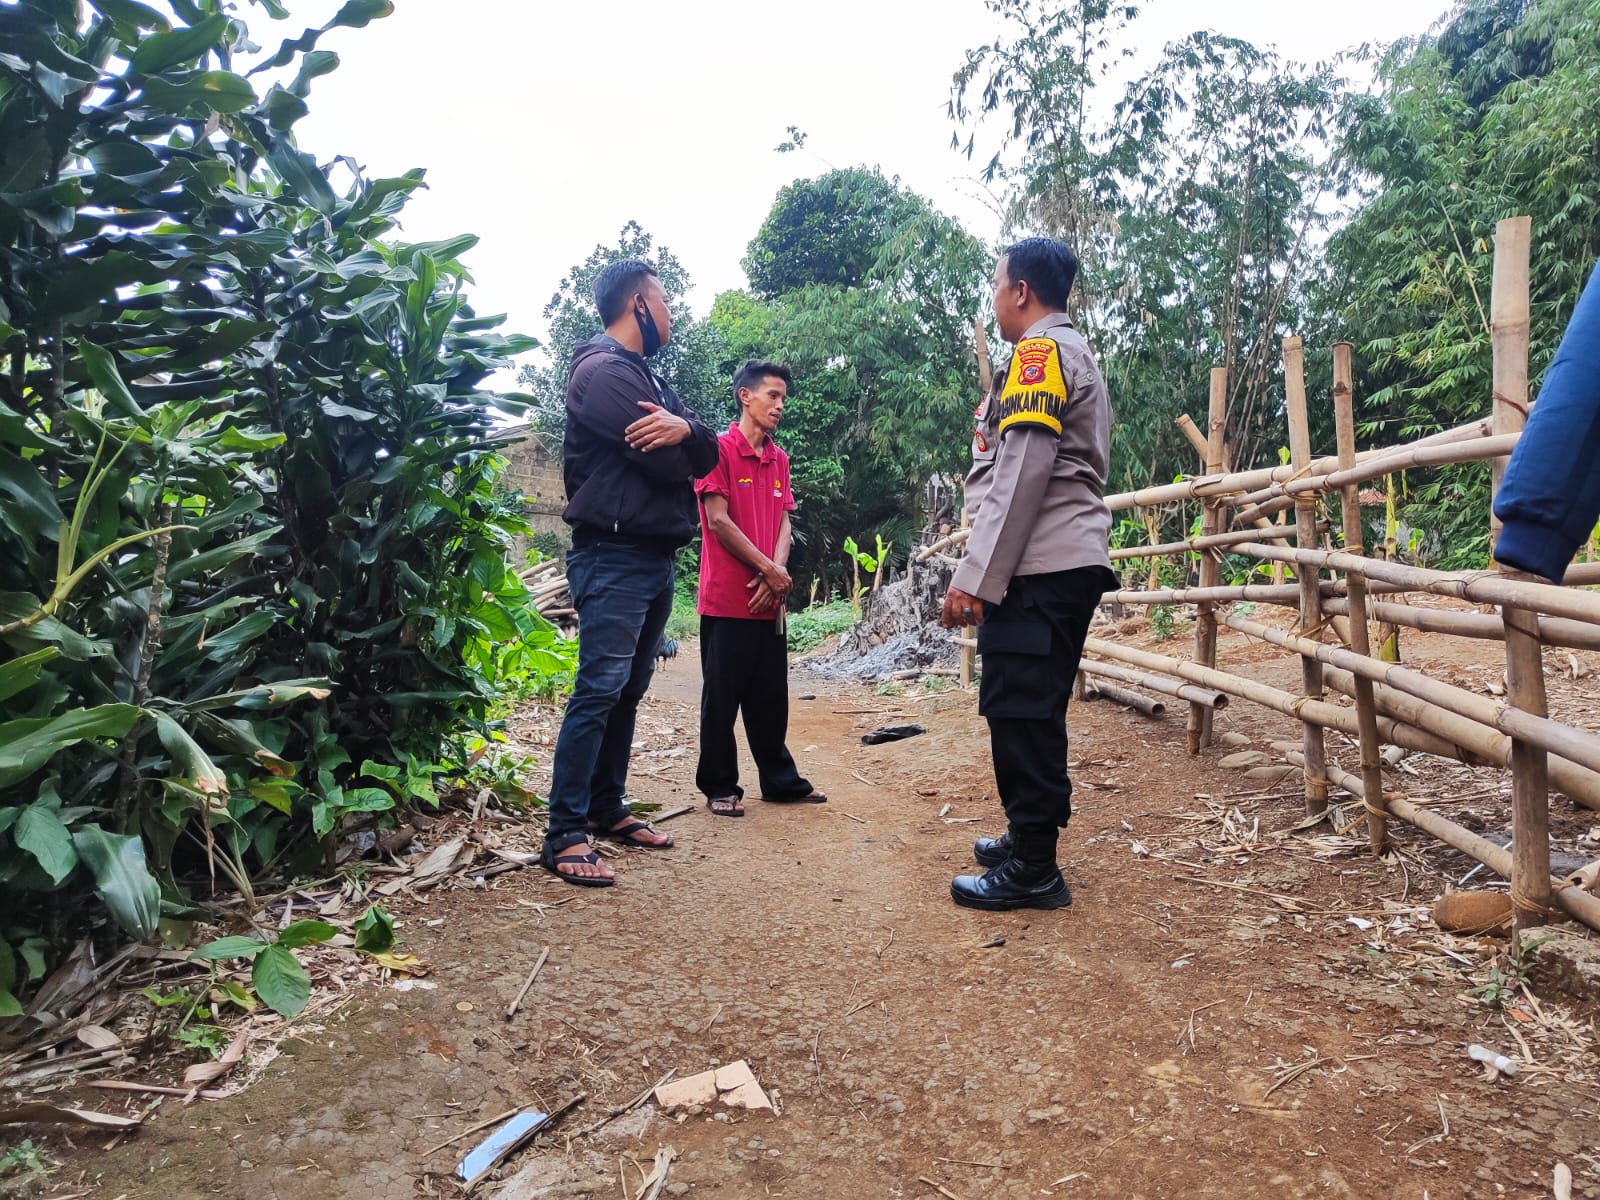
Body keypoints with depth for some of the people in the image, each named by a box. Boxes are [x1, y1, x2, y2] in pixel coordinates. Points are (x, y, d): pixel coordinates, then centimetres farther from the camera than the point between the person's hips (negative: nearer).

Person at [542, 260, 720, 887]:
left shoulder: (648, 377, 20)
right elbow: (665, 464, -20)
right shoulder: (603, 371, -10)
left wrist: (685, 429, -13)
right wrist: (676, 444, 4)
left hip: (655, 555, 10)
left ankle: (607, 808, 23)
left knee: (628, 691, 13)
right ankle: (564, 837, -8)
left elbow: (706, 456, 10)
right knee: (599, 689, -12)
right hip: (615, 557, -10)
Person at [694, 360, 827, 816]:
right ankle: (719, 786, 13)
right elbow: (717, 520, -12)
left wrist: (777, 572, -7)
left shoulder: (779, 459, 15)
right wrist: (767, 569, -10)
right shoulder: (719, 449, -6)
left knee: (771, 696, 14)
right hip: (727, 599, -6)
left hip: (769, 598, 6)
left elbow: (783, 523, 11)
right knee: (722, 697, 2)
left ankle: (780, 780, 24)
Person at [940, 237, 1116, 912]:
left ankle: (1032, 870, -1)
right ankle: (1029, 838, 27)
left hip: (1040, 569, -10)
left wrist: (974, 578, -17)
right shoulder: (1075, 354, 26)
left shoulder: (1040, 351, -7)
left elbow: (1021, 474, -17)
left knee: (1021, 712, -7)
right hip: (1068, 563, 10)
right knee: (1030, 712, 16)